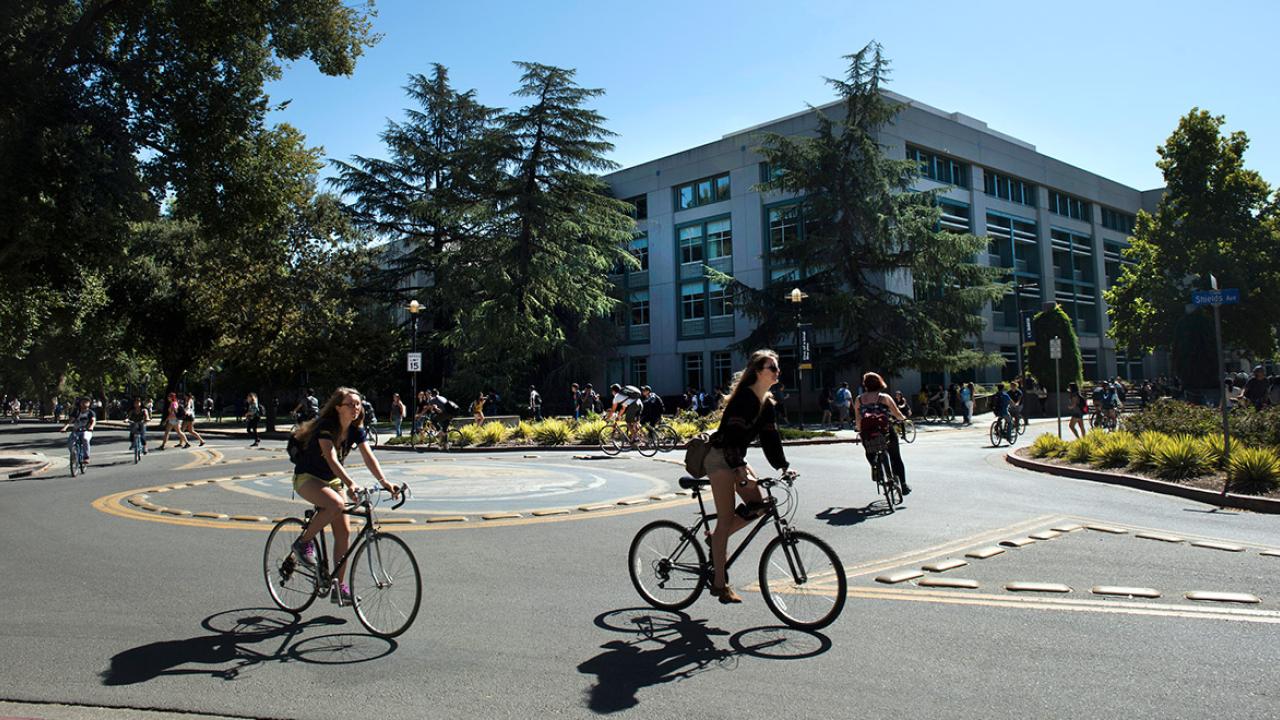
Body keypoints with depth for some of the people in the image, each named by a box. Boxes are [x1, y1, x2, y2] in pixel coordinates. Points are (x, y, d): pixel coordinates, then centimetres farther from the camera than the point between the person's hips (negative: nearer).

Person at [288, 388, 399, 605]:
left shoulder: (356, 430, -5)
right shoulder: (325, 426, -24)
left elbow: (369, 458, -15)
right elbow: (332, 459, -37)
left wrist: (384, 482, -31)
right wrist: (350, 483, -51)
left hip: (331, 480, 7)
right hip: (307, 478, -7)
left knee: (344, 532, -2)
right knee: (336, 504, -35)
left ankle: (339, 586, 8)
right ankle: (303, 542, -11)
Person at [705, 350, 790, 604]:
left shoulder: (767, 403, 8)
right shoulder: (744, 397, -20)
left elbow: (770, 437, 9)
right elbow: (732, 435, -27)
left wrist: (783, 465, -1)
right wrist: (741, 469, -35)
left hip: (737, 458, 9)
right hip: (719, 457, -9)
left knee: (757, 507, -1)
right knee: (726, 519, -8)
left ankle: (716, 538, 16)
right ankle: (720, 583, -2)